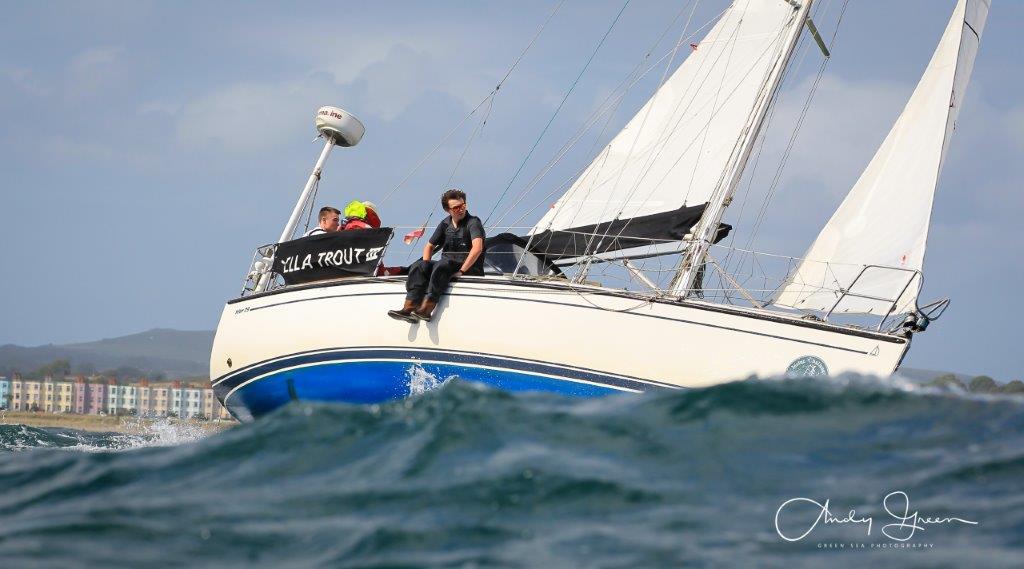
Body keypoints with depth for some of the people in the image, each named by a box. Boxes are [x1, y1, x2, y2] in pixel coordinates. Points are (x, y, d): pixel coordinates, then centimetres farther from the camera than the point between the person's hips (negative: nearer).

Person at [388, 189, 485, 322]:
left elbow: (477, 248, -22)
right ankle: (408, 308, -32)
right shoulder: (445, 224, 14)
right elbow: (429, 246, 23)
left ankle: (426, 309, -43)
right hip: (447, 266, 7)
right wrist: (427, 267, 4)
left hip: (470, 269, -7)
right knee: (417, 266, -14)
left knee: (441, 265, -35)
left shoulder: (473, 222, -7)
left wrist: (461, 271, -25)